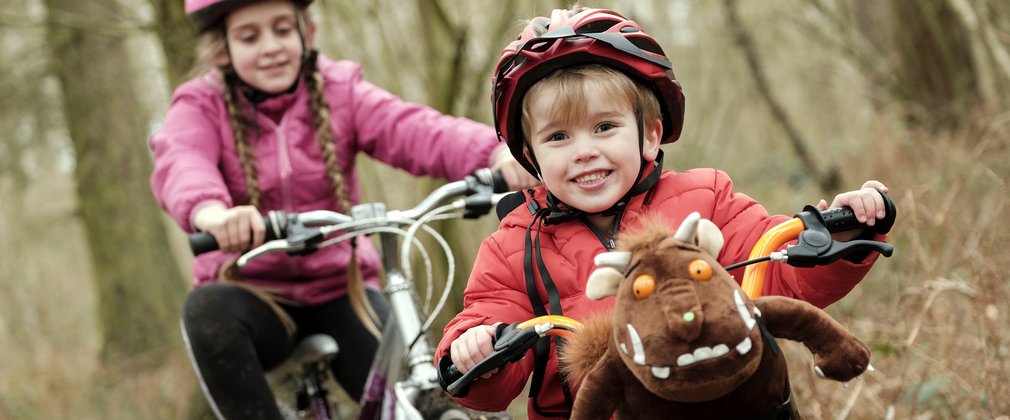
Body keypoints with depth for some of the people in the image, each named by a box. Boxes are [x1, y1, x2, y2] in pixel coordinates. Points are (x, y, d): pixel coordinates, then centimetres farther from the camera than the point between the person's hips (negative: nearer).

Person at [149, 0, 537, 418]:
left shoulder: (339, 92, 1)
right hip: (255, 295, -1)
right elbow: (179, 164, -27)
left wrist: (496, 153, -40)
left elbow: (413, 130, -18)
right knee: (207, 311, -34)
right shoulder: (201, 108, -3)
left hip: (340, 289, 1)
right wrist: (212, 213, -53)